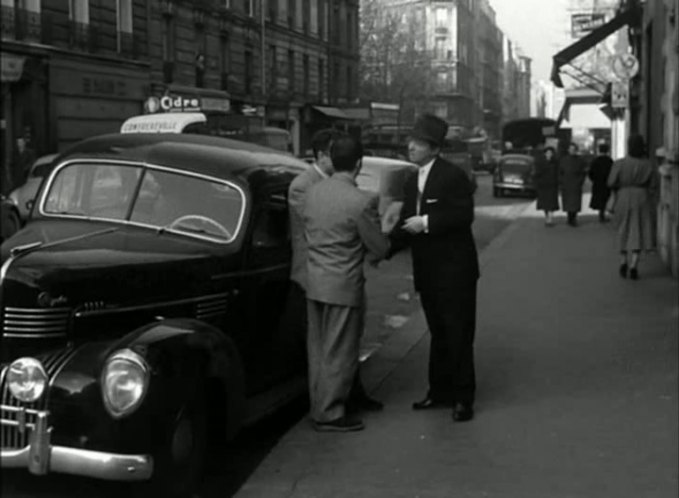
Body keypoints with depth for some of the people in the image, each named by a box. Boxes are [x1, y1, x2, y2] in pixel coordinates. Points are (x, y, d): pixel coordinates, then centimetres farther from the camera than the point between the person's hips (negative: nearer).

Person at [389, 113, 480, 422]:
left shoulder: (453, 176, -12)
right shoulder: (412, 182, 12)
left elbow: (464, 215, -20)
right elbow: (406, 224, 12)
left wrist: (427, 222, -23)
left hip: (454, 270, -8)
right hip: (427, 272, 8)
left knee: (458, 335, -1)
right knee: (438, 334, 17)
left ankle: (463, 397, 7)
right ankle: (440, 391, 28)